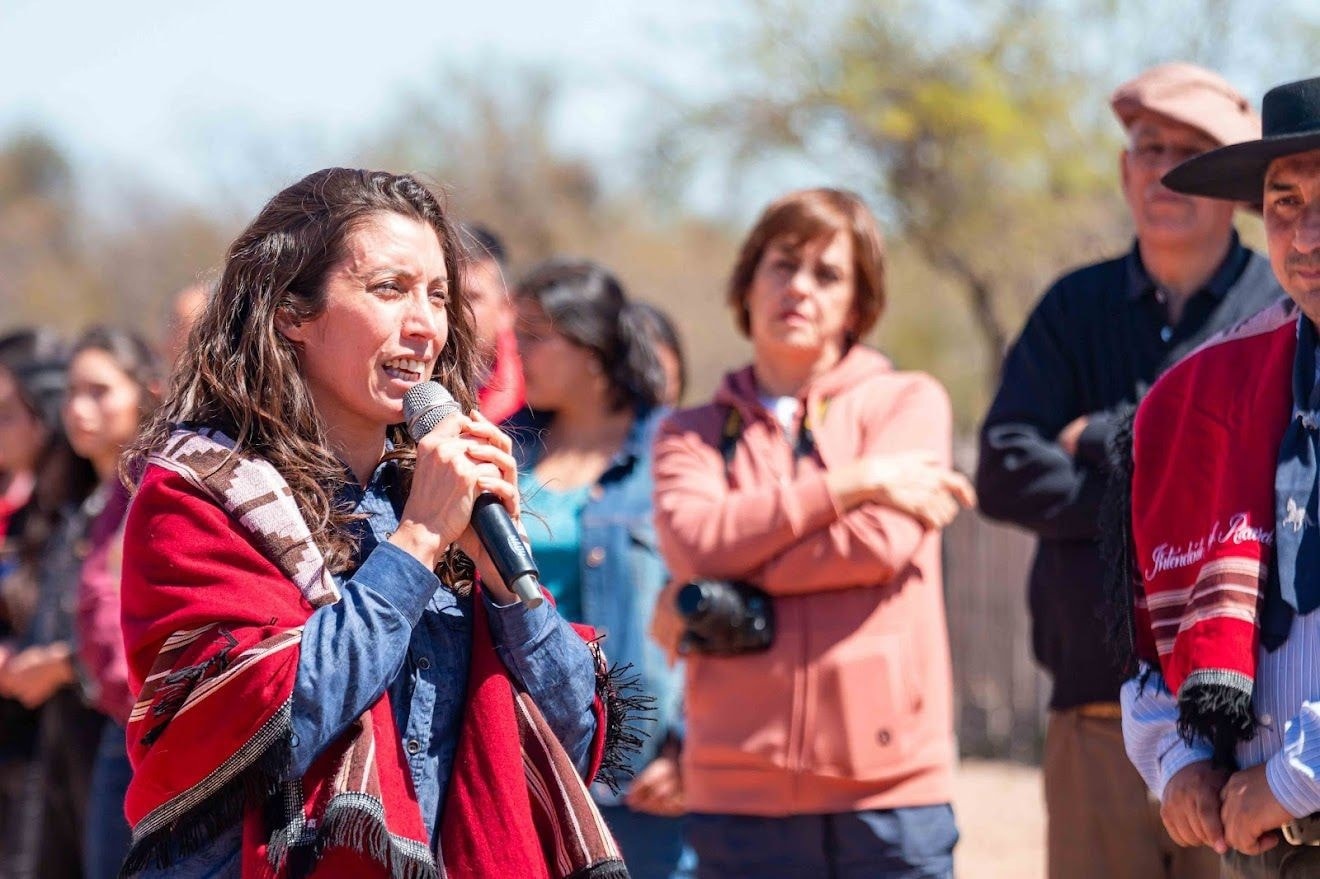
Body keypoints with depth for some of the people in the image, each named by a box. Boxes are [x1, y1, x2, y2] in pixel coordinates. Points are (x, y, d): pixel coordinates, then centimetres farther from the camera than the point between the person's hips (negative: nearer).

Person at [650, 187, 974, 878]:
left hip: (888, 777, -1)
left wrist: (707, 594, -3)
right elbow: (692, 539, -7)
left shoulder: (909, 402, 9)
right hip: (740, 789, 2)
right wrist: (852, 483, -8)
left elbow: (879, 539, -9)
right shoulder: (693, 433, 14)